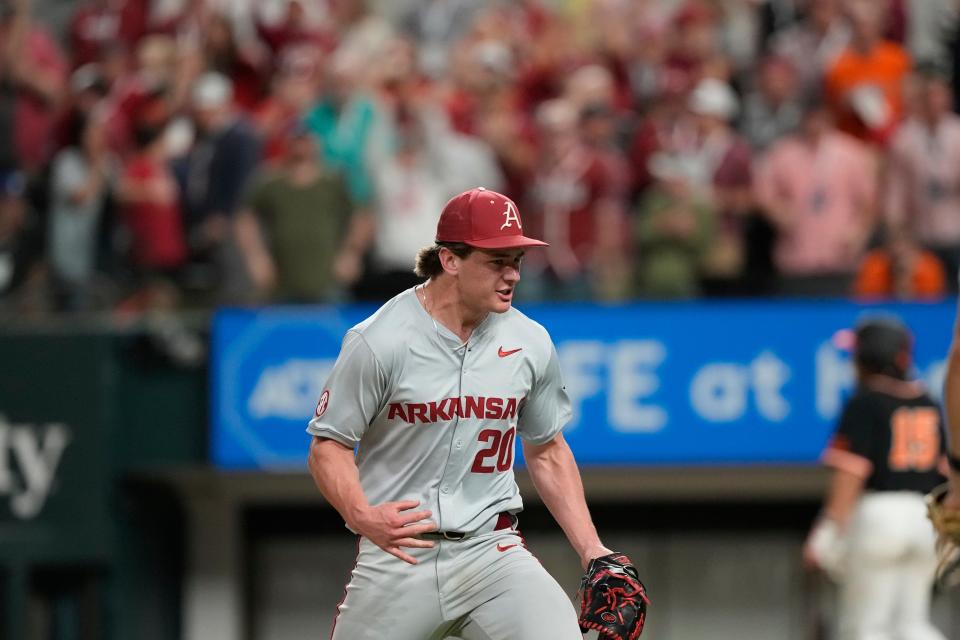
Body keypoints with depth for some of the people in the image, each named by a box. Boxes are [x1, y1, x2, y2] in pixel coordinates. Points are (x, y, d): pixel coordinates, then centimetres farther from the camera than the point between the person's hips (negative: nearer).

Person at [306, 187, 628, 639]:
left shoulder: (531, 343, 5)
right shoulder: (379, 342, -9)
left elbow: (547, 451, 17)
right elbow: (329, 445, -4)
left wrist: (591, 551, 9)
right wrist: (361, 515, -22)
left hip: (493, 551, 2)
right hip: (398, 551, -2)